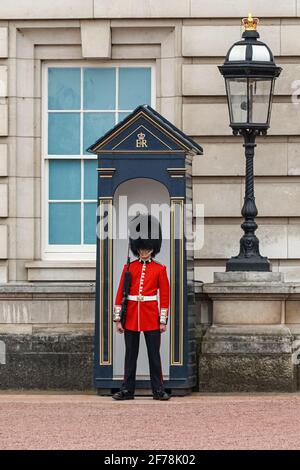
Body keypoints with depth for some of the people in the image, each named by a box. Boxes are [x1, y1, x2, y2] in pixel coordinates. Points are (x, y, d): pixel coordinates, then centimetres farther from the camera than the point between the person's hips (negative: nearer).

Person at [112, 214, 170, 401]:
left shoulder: (160, 269, 2)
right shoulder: (129, 268, 5)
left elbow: (165, 295, 2)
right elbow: (120, 294, 5)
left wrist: (163, 320, -3)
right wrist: (118, 318, 0)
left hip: (151, 318, -1)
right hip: (131, 316, 1)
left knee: (154, 354, 1)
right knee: (130, 355, 6)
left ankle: (158, 390, 7)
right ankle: (128, 390, 10)